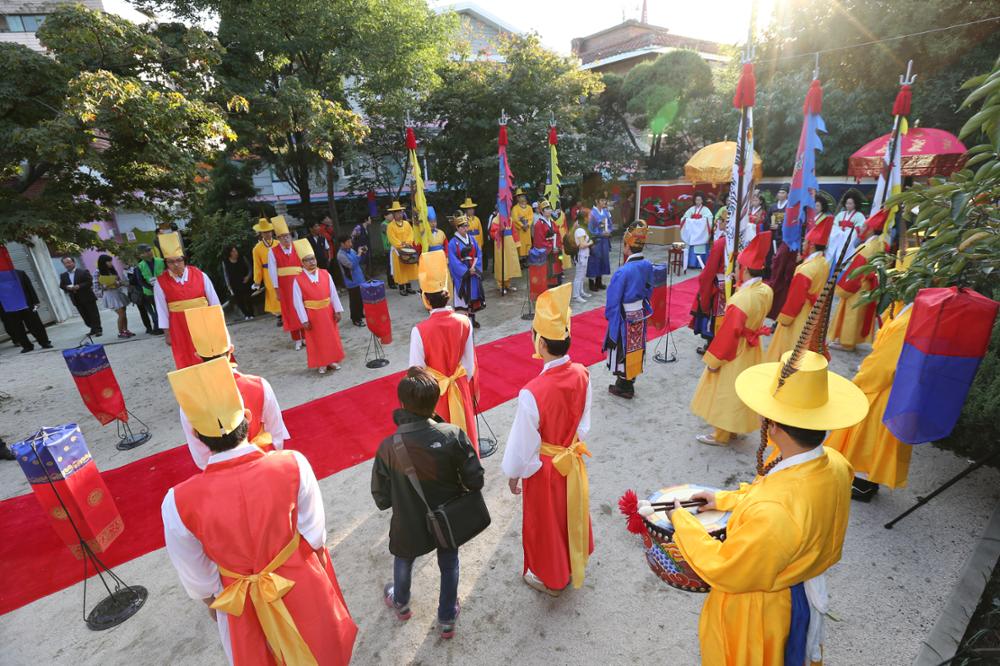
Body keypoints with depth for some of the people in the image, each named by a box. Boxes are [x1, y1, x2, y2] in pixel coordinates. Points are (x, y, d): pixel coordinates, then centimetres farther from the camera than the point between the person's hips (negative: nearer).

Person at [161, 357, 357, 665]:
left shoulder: (179, 502, -30)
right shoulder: (293, 464, -30)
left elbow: (196, 574, -12)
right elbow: (315, 533, -13)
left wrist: (211, 600, 9)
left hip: (243, 599, 0)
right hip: (302, 583, 0)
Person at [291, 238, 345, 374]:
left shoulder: (325, 274, -3)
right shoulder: (298, 280, -12)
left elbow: (333, 293, 0)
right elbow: (297, 301, -11)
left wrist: (337, 310, -2)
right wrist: (304, 320, -12)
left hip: (327, 312, 3)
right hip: (312, 314, -3)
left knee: (331, 336, 12)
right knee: (317, 339, 8)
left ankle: (333, 360, 28)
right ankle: (321, 364, 22)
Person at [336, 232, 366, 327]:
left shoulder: (351, 250, 5)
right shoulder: (341, 255, -19)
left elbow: (360, 261, 15)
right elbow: (351, 265, -26)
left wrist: (364, 253, -3)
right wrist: (358, 254, -21)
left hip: (360, 279, 8)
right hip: (352, 281, -8)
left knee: (362, 299, 20)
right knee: (355, 301, 2)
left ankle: (360, 314, 37)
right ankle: (355, 319, 14)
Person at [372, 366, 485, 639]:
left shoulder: (388, 447, -26)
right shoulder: (453, 435, -27)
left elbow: (381, 499, -15)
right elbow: (475, 479, -18)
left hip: (409, 524, 0)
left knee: (404, 560, 32)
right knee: (449, 565, 28)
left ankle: (401, 603, 60)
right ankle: (447, 620, 48)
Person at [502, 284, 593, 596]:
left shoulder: (532, 393, -37)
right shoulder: (582, 374, -18)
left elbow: (523, 444, -22)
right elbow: (583, 423, -2)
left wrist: (513, 474, -4)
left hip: (544, 469, -5)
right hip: (573, 460, 6)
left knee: (546, 523, 21)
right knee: (571, 514, 30)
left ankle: (550, 579, 48)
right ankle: (573, 563, 57)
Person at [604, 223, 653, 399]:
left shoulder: (623, 271, -27)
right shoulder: (647, 265, -6)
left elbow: (614, 301, -19)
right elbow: (649, 290, 7)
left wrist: (609, 316, -4)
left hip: (625, 318, -6)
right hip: (641, 314, 6)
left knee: (623, 350, 9)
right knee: (635, 348, 19)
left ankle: (623, 387, 24)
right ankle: (630, 383, 35)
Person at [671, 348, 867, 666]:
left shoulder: (771, 514, -45)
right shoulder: (835, 464, -20)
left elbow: (724, 571, -27)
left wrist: (682, 521, -15)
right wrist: (725, 499, 5)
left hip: (759, 609, -6)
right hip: (806, 592, 6)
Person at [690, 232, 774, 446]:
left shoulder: (741, 299, -31)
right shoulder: (766, 291, -7)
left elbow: (729, 333, -25)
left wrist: (713, 360, -14)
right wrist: (743, 286, -3)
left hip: (735, 352, -8)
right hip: (751, 349, 8)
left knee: (726, 392, 8)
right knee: (740, 390, 23)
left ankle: (721, 436, 24)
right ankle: (735, 427, 40)